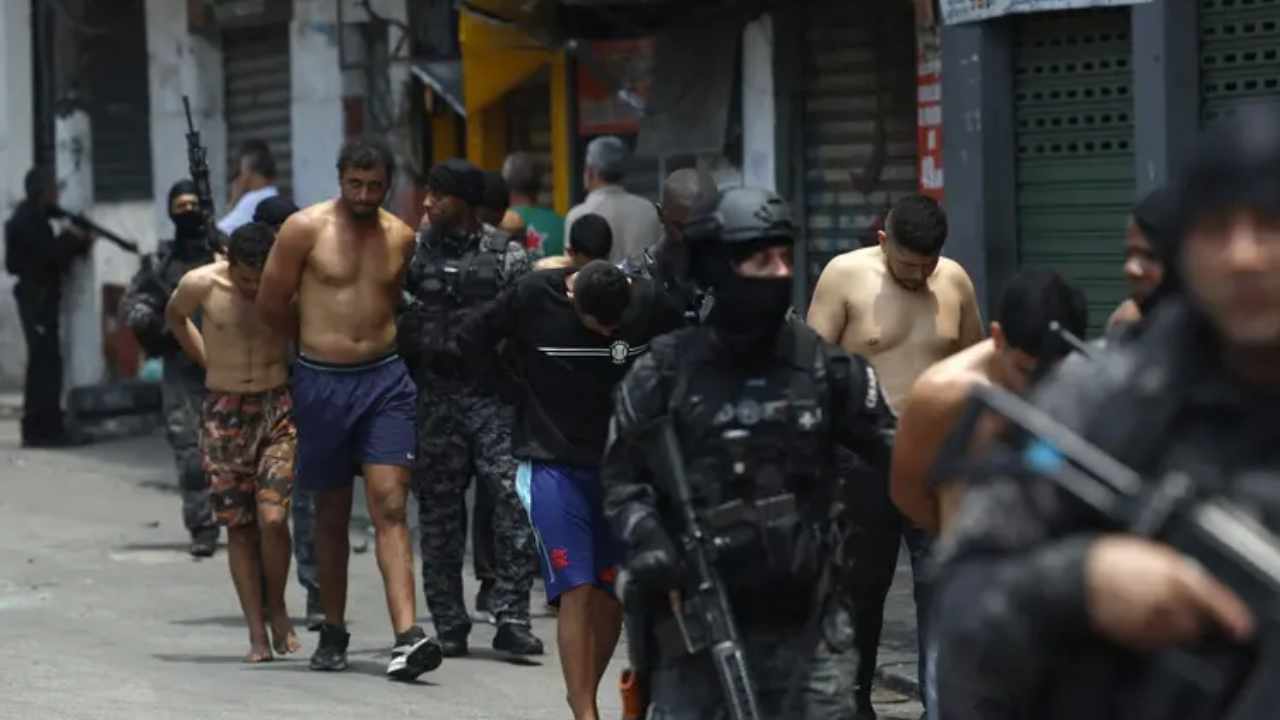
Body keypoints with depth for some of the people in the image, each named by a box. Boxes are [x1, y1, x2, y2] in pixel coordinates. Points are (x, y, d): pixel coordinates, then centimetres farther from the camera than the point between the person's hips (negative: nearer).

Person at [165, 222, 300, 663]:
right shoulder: (201, 285, -9)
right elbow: (175, 316, 15)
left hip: (277, 409, -1)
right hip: (223, 413, 1)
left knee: (272, 518, -15)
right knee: (239, 526, 1)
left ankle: (277, 609, 9)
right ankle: (257, 634, 6)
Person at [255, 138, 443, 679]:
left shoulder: (400, 237, 6)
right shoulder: (305, 228, -4)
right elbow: (271, 304, 1)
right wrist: (321, 342, 12)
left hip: (384, 380, 1)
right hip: (321, 383, -1)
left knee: (390, 507, -10)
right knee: (331, 514, 10)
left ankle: (407, 636, -20)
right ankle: (333, 632, 24)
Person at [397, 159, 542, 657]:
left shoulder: (505, 254, 2)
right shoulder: (414, 252, 8)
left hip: (493, 395, -2)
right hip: (435, 396, 2)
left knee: (515, 499, -11)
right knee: (439, 510, 5)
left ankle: (511, 617, -6)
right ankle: (448, 626, 12)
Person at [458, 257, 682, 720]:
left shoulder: (649, 305, -6)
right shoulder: (532, 299, -12)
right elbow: (468, 344, -2)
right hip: (553, 464, -3)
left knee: (612, 595, 4)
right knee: (577, 590, -14)